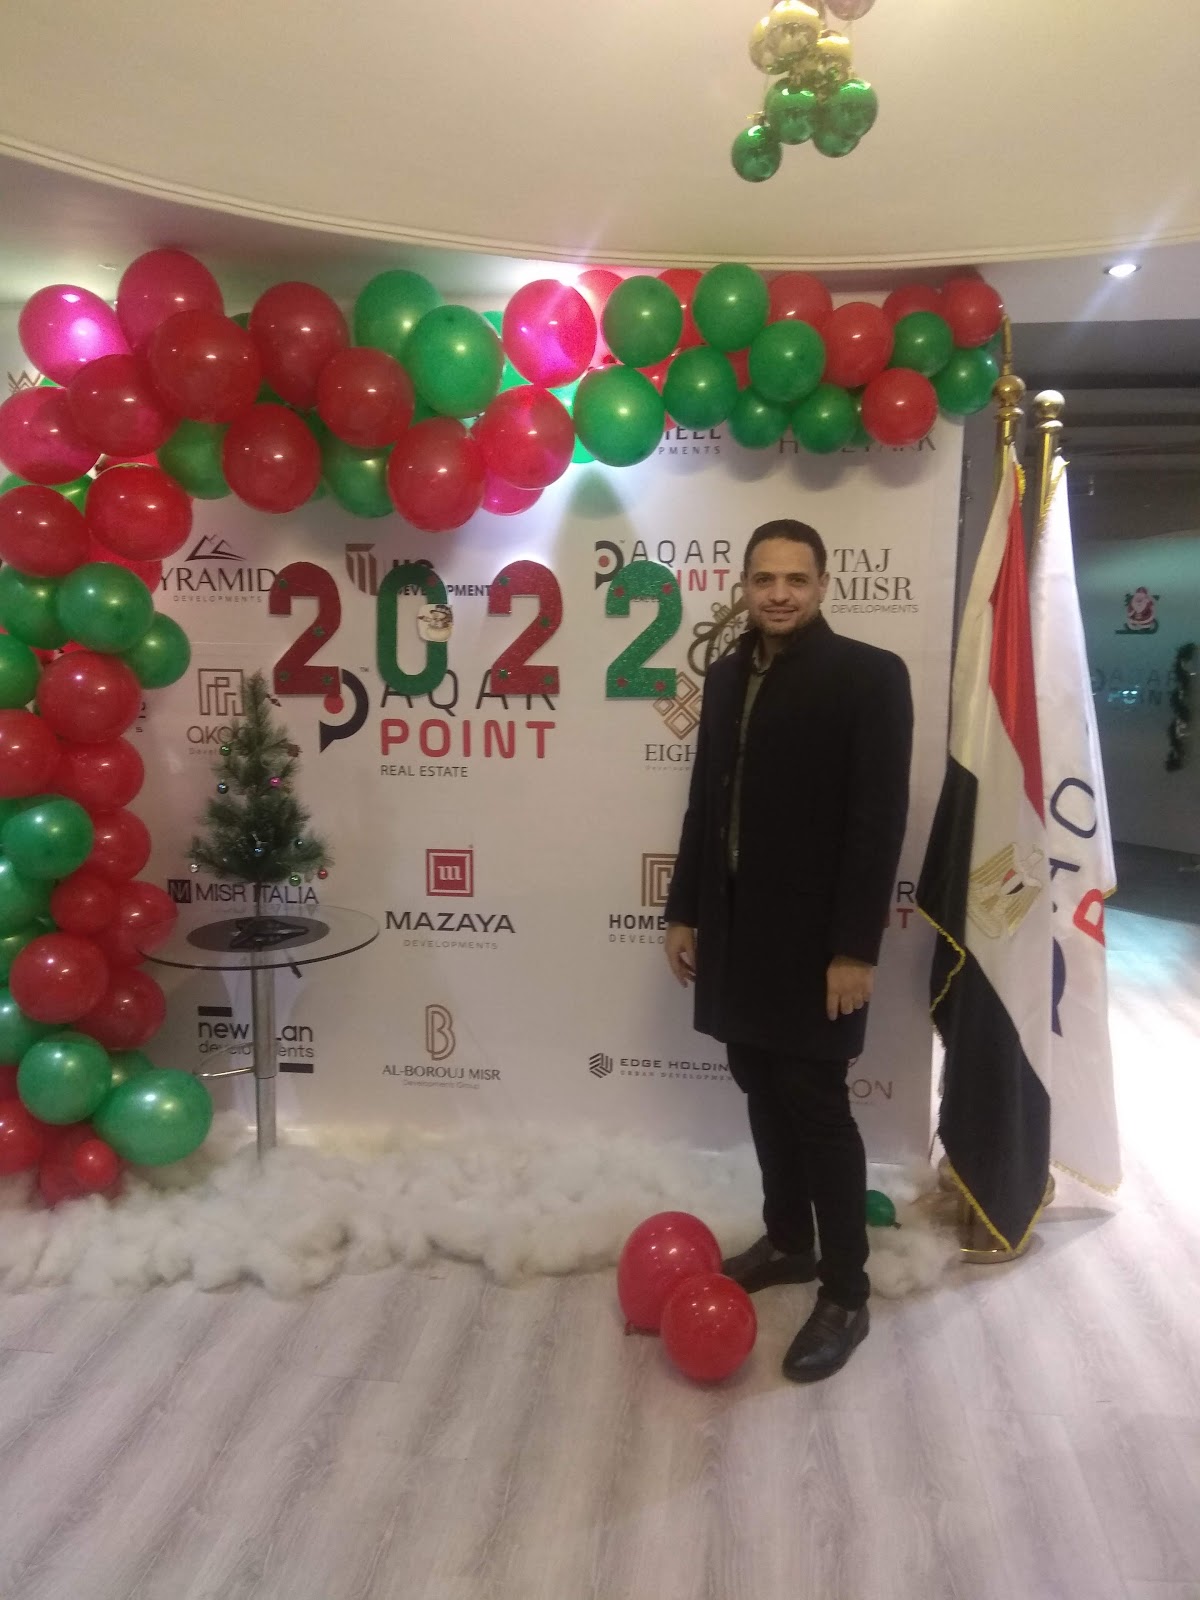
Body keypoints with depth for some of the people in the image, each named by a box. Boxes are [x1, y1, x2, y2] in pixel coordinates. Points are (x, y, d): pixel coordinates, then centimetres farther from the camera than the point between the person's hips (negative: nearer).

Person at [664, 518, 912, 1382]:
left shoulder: (869, 675, -10)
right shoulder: (728, 675, 9)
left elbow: (880, 819, -14)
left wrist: (856, 946, -18)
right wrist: (686, 910, 12)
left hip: (814, 935, -6)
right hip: (735, 926, 6)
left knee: (818, 1107, 1)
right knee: (765, 1093, 16)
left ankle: (847, 1294, 16)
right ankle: (788, 1239, 34)